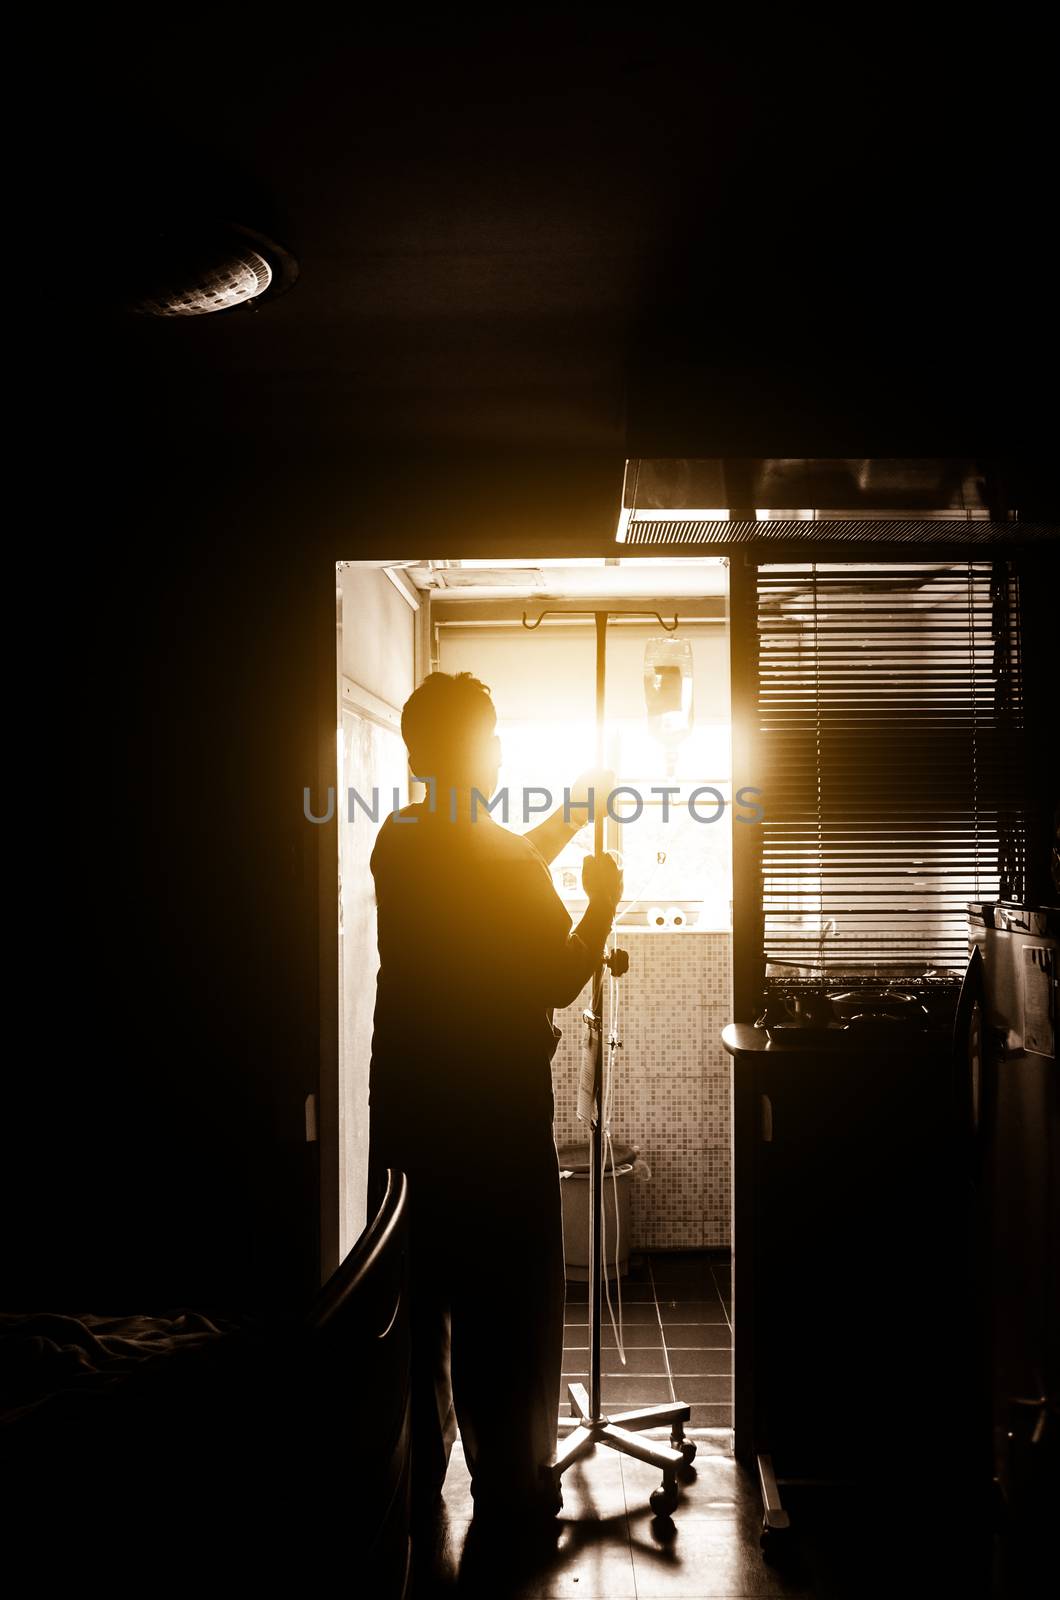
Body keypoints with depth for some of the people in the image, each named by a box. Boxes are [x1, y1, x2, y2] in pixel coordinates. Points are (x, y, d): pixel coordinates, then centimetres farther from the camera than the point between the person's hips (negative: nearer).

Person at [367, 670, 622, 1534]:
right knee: (507, 1300, 6)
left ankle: (411, 1477, 25)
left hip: (407, 1097, 6)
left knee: (412, 1289, 14)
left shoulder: (398, 841, 3)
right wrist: (604, 902, 2)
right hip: (497, 1105, -6)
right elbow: (558, 981, -12)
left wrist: (574, 811, 24)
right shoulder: (506, 861, -17)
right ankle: (511, 1487, 16)